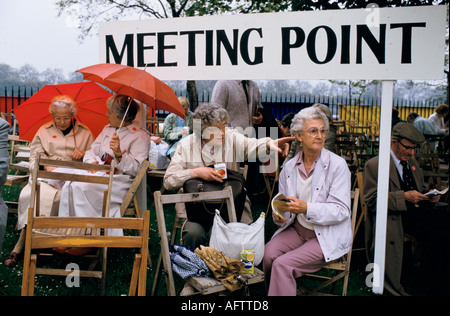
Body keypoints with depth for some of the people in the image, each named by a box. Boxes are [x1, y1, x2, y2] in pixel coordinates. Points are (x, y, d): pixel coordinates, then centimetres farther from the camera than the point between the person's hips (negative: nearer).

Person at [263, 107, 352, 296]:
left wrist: (306, 208, -28)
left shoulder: (337, 165, -9)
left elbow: (341, 210, -15)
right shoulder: (289, 167, 5)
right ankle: (276, 291, 1)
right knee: (269, 252, -22)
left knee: (282, 264, -24)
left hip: (328, 236, -4)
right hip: (298, 229, 5)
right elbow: (283, 203, 12)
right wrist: (280, 215, -12)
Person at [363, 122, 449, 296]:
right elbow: (371, 200, -10)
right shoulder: (374, 165, 0)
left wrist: (430, 197, 6)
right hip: (394, 217, -7)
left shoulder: (412, 163, 24)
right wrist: (404, 197, -18)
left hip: (415, 211, 7)